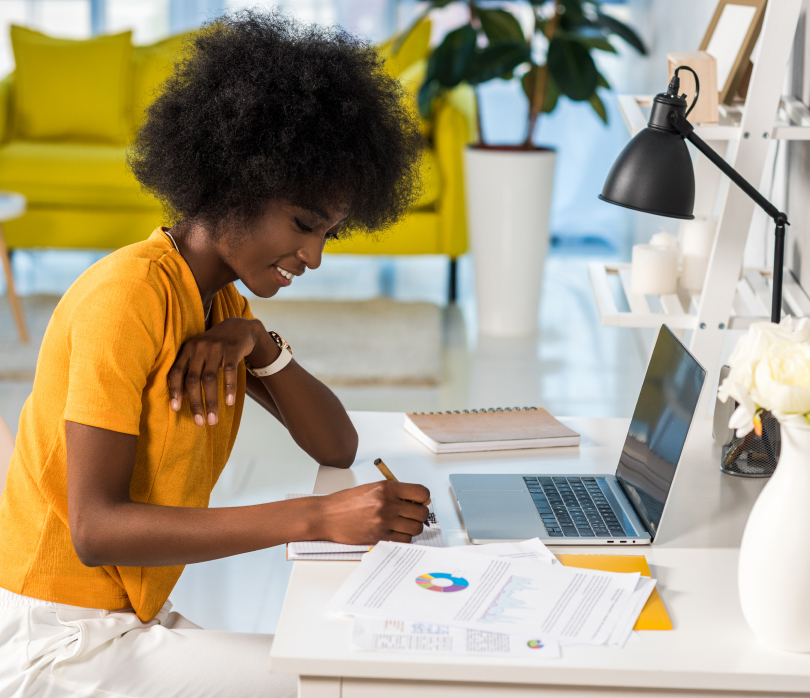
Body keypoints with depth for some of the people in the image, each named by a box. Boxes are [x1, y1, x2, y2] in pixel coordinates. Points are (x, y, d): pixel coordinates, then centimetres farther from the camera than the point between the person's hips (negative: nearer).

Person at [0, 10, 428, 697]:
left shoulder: (222, 302, 10)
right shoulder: (129, 294, -19)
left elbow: (338, 447, 7)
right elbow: (95, 529, -26)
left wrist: (258, 344, -12)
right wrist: (318, 517, -32)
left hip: (134, 616, 8)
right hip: (58, 637, -8)